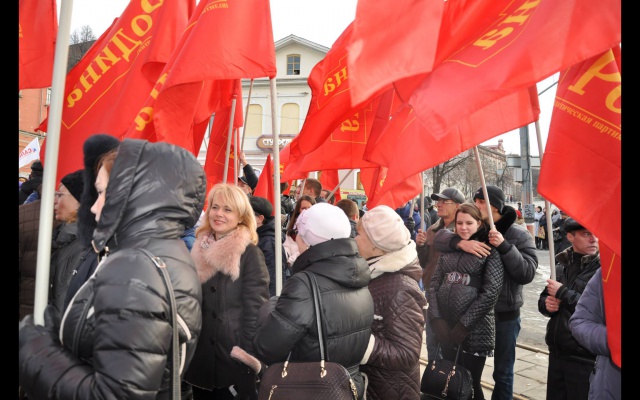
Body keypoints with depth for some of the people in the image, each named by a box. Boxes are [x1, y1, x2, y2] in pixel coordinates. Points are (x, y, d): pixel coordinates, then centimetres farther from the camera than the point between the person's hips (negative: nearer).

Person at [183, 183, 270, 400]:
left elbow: (255, 314, -14)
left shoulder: (250, 254, -11)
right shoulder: (199, 249, 6)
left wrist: (248, 361, -16)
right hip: (199, 357, 6)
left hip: (233, 360, -5)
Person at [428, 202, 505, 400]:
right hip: (445, 327, 4)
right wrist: (436, 318, -6)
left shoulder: (489, 250, -4)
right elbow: (434, 283, 5)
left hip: (473, 330, -4)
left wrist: (464, 324, -14)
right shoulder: (449, 247, 9)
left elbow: (490, 293, -12)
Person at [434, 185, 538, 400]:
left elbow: (527, 273, -17)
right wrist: (461, 242, -31)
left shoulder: (519, 235, -8)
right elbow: (441, 239, -12)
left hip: (505, 314, -3)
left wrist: (504, 246, -27)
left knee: (503, 372, 14)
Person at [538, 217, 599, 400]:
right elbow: (543, 299, 14)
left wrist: (562, 293, -18)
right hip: (557, 351, 5)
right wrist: (547, 304, -8)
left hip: (585, 357, -5)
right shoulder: (561, 262, 5)